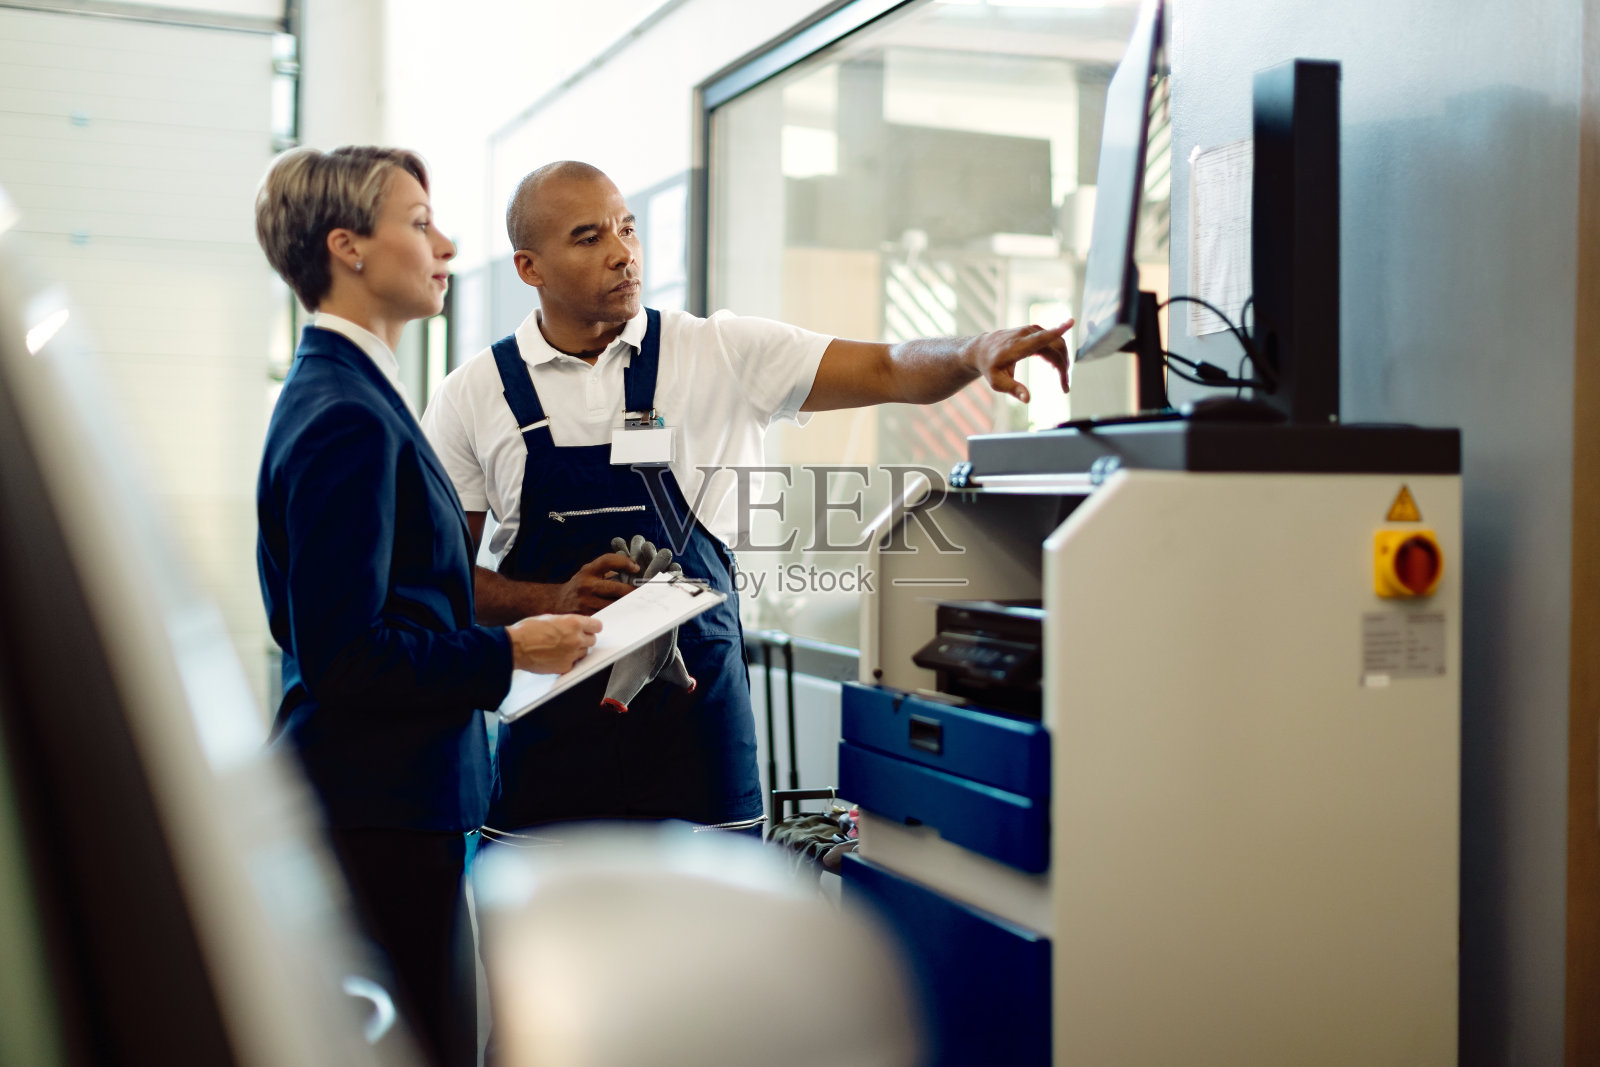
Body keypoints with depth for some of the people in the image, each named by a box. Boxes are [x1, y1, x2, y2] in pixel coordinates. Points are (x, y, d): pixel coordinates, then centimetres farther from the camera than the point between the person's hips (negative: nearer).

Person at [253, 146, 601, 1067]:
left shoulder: (339, 394, 14)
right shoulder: (346, 417, -18)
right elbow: (342, 655, -22)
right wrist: (506, 653, -13)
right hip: (380, 812, -10)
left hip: (374, 799, 10)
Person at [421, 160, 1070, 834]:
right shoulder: (474, 395, 1)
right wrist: (557, 601, -14)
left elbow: (890, 372, -7)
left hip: (694, 697, 0)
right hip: (551, 704, 0)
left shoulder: (720, 353, 0)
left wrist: (976, 352, -27)